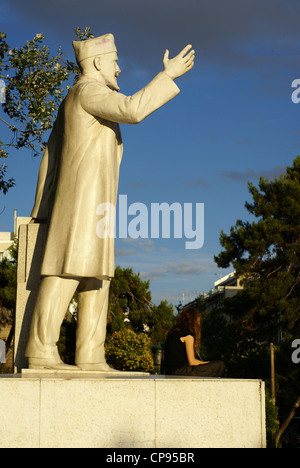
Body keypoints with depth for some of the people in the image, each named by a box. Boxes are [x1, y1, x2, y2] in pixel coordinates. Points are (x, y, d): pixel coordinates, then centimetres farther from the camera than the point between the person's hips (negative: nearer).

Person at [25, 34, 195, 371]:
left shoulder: (72, 102, 26)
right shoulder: (87, 90, -5)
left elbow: (51, 157, 22)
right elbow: (132, 109, -21)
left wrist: (45, 209, 18)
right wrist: (168, 75, -13)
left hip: (94, 205, 10)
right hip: (83, 195, -10)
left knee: (96, 275, 4)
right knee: (69, 269, -14)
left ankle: (90, 356, 0)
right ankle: (41, 351, -15)